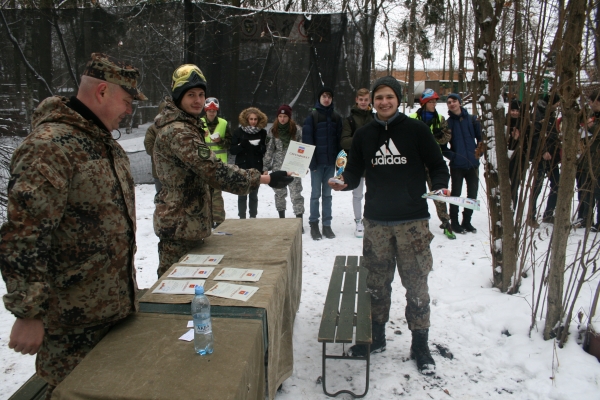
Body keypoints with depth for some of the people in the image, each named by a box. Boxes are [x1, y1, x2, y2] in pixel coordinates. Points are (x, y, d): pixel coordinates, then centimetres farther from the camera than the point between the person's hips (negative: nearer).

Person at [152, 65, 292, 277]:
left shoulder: (187, 126, 14)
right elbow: (213, 169, -31)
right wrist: (265, 179, -31)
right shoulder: (177, 132, -21)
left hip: (189, 223, 10)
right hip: (180, 226, -10)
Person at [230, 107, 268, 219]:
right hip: (242, 167, -1)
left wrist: (259, 147, -15)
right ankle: (242, 217, 11)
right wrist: (242, 145, -20)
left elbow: (265, 150, 7)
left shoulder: (262, 133, 2)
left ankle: (253, 216, 18)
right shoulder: (239, 132, -2)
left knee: (254, 194, 8)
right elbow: (232, 150, -3)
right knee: (242, 194, 2)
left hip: (256, 168, 1)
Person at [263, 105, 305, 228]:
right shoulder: (273, 131, 3)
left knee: (296, 193, -6)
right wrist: (265, 167, 0)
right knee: (279, 193, 13)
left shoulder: (296, 130, -2)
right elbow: (269, 150, 4)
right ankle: (282, 218, 28)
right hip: (278, 167, 3)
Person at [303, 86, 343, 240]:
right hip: (317, 162, -3)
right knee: (316, 194, 1)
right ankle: (314, 223, 11)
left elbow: (339, 139, 8)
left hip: (331, 161, 3)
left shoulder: (336, 117, 8)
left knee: (327, 194, 9)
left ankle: (327, 224, 14)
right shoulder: (312, 116, -2)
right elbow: (307, 140, -6)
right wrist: (311, 161, -12)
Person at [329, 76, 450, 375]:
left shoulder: (416, 130, 1)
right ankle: (376, 336, 29)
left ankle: (420, 344, 20)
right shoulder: (363, 135, 9)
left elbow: (437, 165, 4)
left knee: (416, 284, 4)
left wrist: (440, 187, -15)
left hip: (413, 222, -2)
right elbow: (354, 172, 12)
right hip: (376, 221, 3)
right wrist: (343, 182, -10)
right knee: (377, 282, 11)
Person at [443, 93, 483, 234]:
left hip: (473, 163, 2)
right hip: (456, 164, -2)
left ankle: (466, 221, 23)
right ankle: (454, 222, 16)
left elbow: (480, 137, 8)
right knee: (456, 193, 4)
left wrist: (480, 151, -7)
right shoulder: (447, 123, 1)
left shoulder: (472, 119, 4)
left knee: (472, 194, 8)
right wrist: (451, 155, -12)